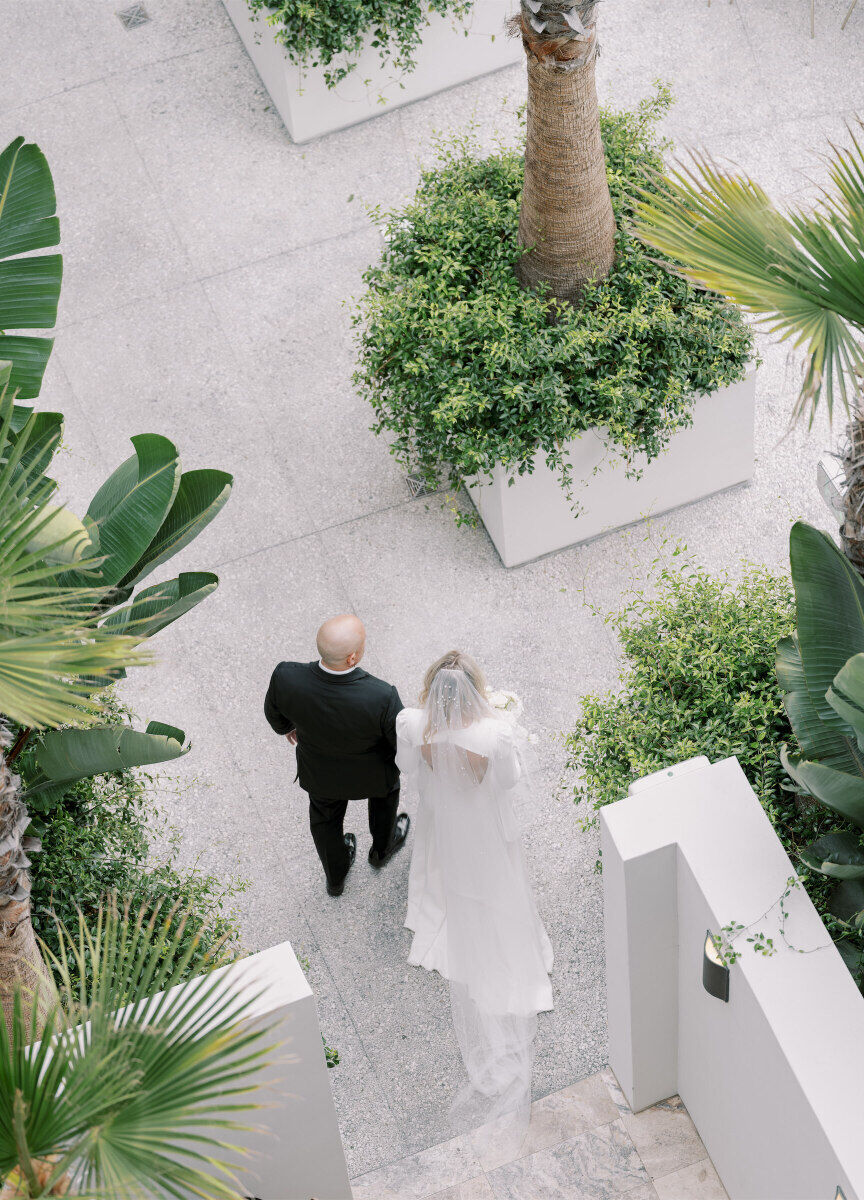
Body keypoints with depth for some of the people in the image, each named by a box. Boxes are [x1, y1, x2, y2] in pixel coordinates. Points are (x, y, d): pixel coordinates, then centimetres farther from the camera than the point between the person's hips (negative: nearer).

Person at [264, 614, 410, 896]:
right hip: (370, 774, -2)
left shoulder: (286, 678, -36)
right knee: (385, 794, 34)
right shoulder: (382, 698, -43)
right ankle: (382, 849, 63)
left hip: (320, 774, 2)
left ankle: (335, 877, 60)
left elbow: (274, 713, -11)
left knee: (325, 816, 33)